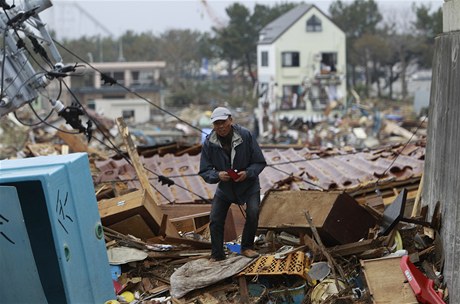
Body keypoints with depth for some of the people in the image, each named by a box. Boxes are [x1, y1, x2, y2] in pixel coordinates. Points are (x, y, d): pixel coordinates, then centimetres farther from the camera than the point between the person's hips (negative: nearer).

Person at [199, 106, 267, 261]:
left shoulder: (245, 135, -19)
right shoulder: (209, 142, -15)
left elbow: (260, 162, -11)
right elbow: (204, 171, -10)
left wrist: (247, 173, -30)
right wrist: (218, 175, -31)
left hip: (248, 184, -2)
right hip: (224, 186, 2)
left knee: (253, 213, -20)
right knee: (215, 219, -5)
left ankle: (247, 247, 3)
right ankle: (217, 255, 13)